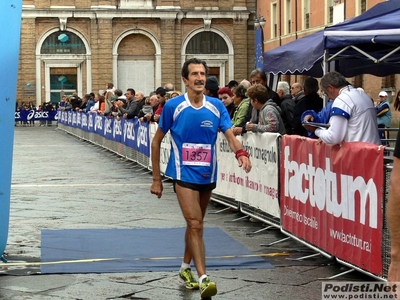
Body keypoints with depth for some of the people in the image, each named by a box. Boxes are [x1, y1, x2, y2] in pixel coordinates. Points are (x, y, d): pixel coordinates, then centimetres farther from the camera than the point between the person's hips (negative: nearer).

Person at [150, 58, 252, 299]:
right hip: (184, 174, -4)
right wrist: (156, 179, 0)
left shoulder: (216, 106, -1)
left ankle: (185, 268, 37)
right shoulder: (173, 106, -8)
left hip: (207, 174, 4)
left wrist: (241, 153, -33)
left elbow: (230, 135, -10)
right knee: (195, 225, -16)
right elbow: (157, 142, 0)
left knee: (196, 224, 18)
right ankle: (203, 278, -20)